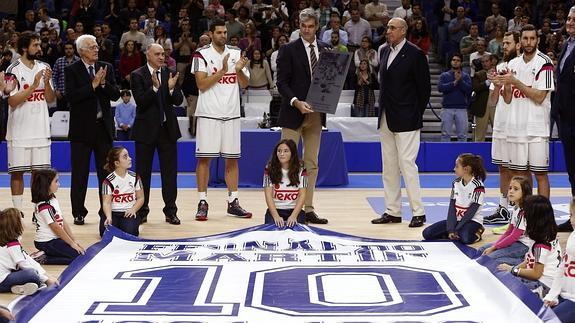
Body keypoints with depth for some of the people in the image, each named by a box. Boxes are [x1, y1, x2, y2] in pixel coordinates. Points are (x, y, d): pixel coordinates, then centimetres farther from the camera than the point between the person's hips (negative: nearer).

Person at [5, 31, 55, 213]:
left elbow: (51, 99, 8)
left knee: (40, 171, 7)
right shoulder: (14, 70, -8)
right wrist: (34, 85, -19)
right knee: (17, 172, 2)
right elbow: (12, 101, -14)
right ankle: (17, 211, 9)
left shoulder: (43, 68, 8)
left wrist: (47, 82, -9)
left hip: (41, 129, 4)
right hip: (19, 131, -4)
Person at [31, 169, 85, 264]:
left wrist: (74, 240, 6)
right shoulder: (45, 206, -21)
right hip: (46, 243, -9)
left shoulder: (53, 199, 7)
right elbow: (56, 228, -17)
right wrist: (72, 243, -10)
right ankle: (44, 259, -7)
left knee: (83, 252, 5)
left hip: (55, 239, 9)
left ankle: (45, 255, 8)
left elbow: (63, 222, 9)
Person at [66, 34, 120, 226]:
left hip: (103, 126, 3)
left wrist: (103, 83, -14)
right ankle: (78, 213, 9)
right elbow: (71, 97, -15)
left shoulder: (106, 68, 8)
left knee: (106, 172, 6)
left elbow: (115, 95, 2)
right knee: (79, 174, 3)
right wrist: (93, 85, -18)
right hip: (82, 129, -3)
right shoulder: (72, 71, -2)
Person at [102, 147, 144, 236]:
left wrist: (133, 209, -12)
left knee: (129, 232, -29)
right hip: (113, 213, 0)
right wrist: (109, 217, -32)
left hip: (129, 212, 0)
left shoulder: (134, 177, 1)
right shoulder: (109, 181, -8)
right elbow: (107, 202, -13)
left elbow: (140, 198, 8)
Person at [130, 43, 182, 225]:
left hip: (167, 128, 3)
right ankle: (141, 212, 13)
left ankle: (171, 211, 10)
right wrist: (154, 87, -26)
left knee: (170, 171, 3)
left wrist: (172, 89, -19)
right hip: (146, 129, -3)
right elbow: (140, 101, -14)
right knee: (143, 172, 5)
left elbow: (178, 101, 0)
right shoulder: (138, 75, -4)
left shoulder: (170, 74, 6)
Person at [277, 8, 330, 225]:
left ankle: (308, 209, 12)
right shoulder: (288, 50, -3)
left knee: (312, 163, 7)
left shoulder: (325, 50, 10)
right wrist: (296, 102, -21)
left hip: (316, 114, 5)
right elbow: (282, 82, -8)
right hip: (293, 113, -5)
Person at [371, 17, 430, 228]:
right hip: (386, 119, 7)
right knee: (389, 167, 9)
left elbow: (425, 87, -6)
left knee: (407, 164, -10)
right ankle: (393, 211, 15)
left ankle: (418, 212, -4)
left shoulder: (415, 54, -8)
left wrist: (417, 114, -5)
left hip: (406, 120, -7)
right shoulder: (385, 51, 13)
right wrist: (382, 107, 11)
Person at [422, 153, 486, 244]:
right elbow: (452, 208, 0)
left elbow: (471, 212, -15)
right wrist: (451, 230, -12)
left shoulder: (478, 186, -12)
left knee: (466, 238, -40)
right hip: (456, 219, 6)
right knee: (427, 233, -12)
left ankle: (476, 233, -6)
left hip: (471, 221, -6)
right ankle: (457, 234, 1)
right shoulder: (456, 183, 6)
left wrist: (457, 230, -18)